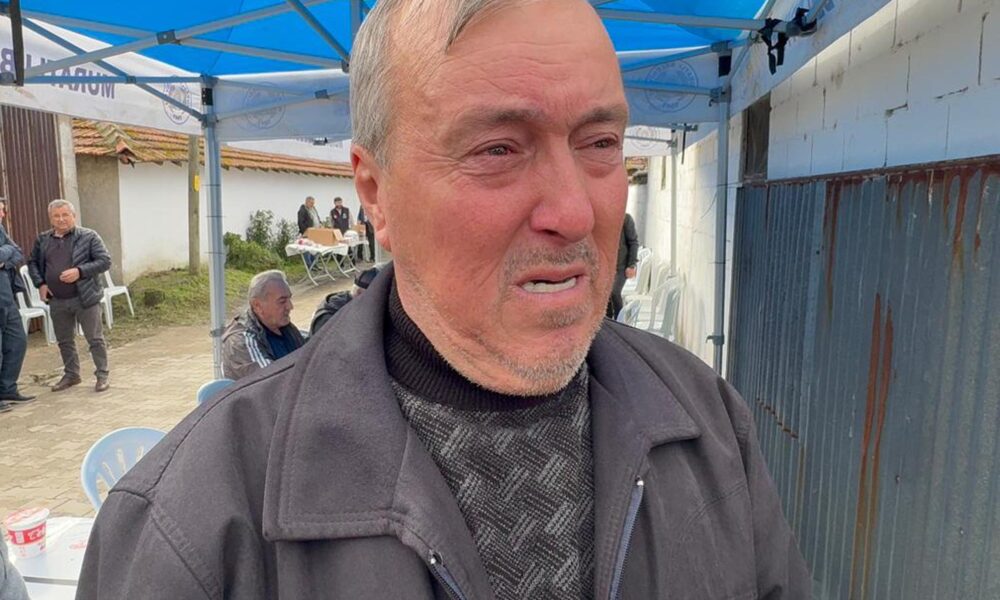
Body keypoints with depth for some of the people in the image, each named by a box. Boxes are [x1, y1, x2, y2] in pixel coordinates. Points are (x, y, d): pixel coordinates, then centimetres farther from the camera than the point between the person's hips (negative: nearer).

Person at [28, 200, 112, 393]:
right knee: (64, 341, 16)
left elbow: (105, 261, -10)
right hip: (57, 301, 5)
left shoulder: (89, 237, -6)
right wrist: (40, 284, 3)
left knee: (95, 339, 2)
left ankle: (102, 375, 13)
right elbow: (32, 263, 19)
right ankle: (71, 375, 31)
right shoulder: (42, 239, 8)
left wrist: (80, 271, -21)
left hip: (85, 298, -5)